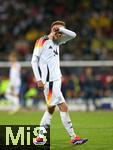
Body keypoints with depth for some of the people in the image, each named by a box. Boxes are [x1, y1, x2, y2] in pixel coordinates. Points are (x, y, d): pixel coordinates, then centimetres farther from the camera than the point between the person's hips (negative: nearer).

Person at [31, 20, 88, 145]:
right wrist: (38, 79, -14)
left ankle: (40, 137, 17)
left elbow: (73, 35, 14)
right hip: (49, 81, -9)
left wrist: (61, 29, -2)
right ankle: (73, 137, -6)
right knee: (63, 107, -9)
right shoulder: (42, 41, -7)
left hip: (56, 79, 9)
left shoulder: (56, 41, 15)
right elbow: (34, 61, -9)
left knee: (51, 109, 11)